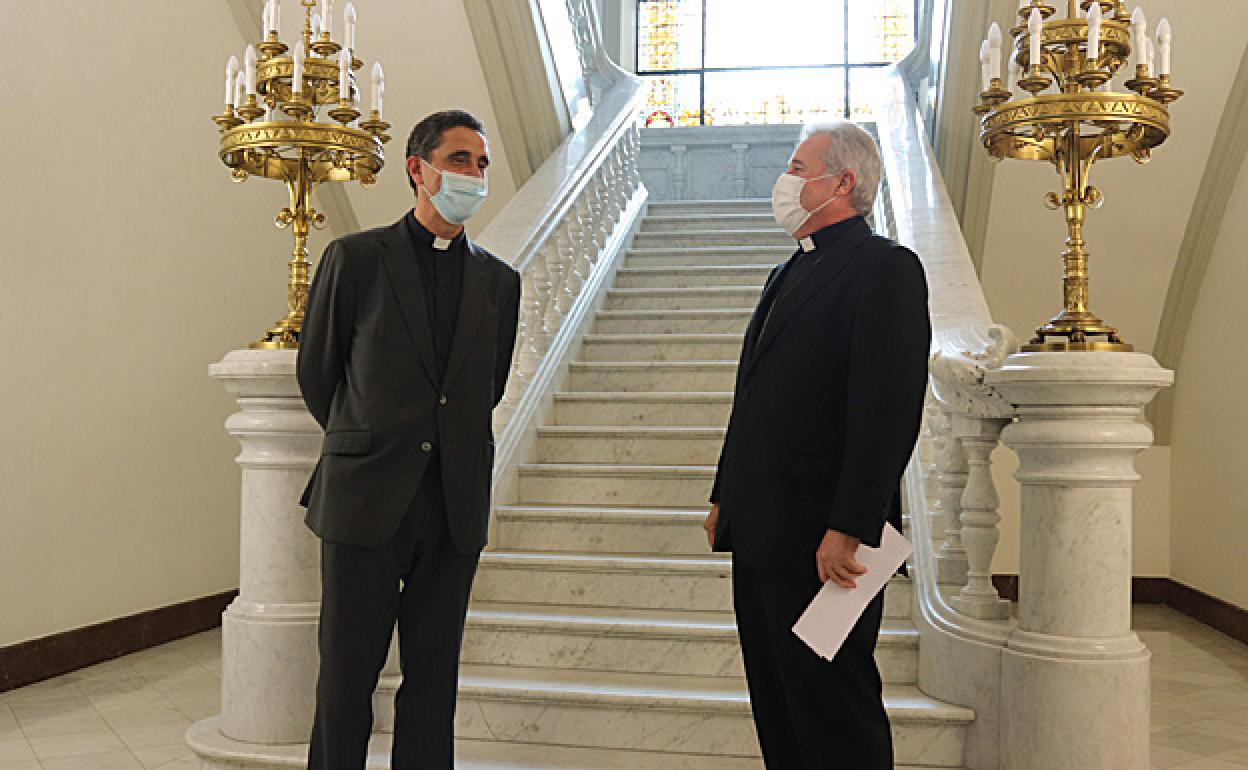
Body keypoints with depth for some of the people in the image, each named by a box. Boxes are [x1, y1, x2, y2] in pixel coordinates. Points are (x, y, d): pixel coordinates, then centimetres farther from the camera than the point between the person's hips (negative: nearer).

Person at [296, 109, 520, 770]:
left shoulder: (499, 281, 9)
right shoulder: (355, 258, 0)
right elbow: (315, 372, 8)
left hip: (455, 504, 3)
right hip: (364, 499, -2)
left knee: (433, 679, 10)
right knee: (347, 673, 6)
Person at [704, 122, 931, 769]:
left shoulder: (885, 267, -10)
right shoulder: (790, 274, 19)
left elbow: (888, 411, -19)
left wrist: (848, 529, -23)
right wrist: (726, 497, 17)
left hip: (822, 540, -9)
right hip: (760, 534, 9)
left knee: (834, 716, 2)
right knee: (777, 708, 18)